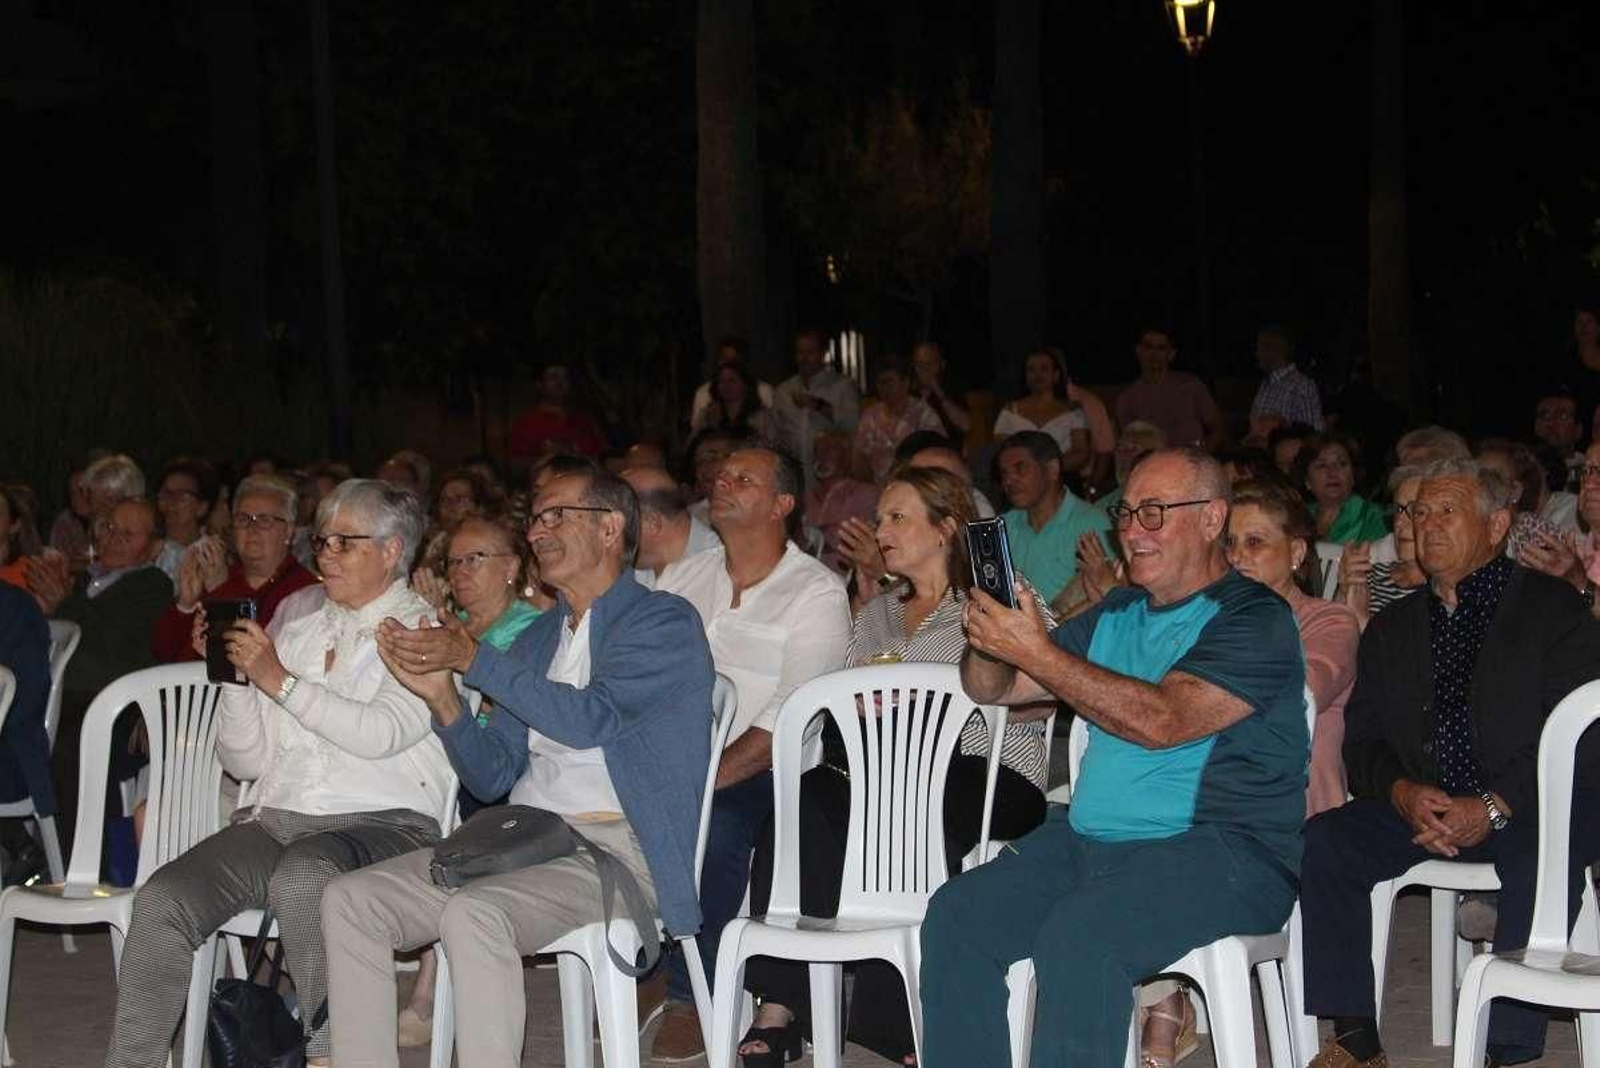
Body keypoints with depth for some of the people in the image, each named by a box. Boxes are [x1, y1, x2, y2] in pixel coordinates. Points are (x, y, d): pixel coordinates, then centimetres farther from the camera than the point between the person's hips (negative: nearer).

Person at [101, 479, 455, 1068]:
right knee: (163, 896, -22)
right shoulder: (296, 635, 23)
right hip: (277, 816, 5)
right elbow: (246, 761, 20)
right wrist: (236, 676, 5)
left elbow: (383, 732, -13)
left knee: (303, 875, -39)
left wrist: (280, 681, -10)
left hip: (382, 821, -5)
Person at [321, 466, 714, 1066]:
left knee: (473, 914, -35)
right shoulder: (538, 637, 21)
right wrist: (442, 696, 0)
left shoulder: (664, 622, 0)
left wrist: (472, 659, -12)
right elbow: (493, 778, 17)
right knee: (348, 900, -9)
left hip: (612, 845, -8)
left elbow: (592, 718, -16)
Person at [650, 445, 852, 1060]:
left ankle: (691, 998, -16)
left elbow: (787, 719, -14)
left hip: (759, 775, -5)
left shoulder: (817, 594, -3)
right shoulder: (688, 577, 17)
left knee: (713, 825, -35)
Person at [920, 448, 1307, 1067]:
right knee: (955, 913, -13)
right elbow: (992, 689, 19)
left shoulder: (1255, 620, -5)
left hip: (1222, 849, -7)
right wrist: (989, 637, -5)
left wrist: (1036, 651, -20)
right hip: (1089, 839, 8)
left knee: (1077, 935, -33)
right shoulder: (1116, 615, 19)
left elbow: (1162, 720, -20)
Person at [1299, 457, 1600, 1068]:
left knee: (1542, 852, -37)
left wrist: (1493, 807, -19)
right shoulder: (1391, 630, 19)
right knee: (1322, 840, -20)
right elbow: (1362, 739, 13)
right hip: (1421, 808, 5)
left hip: (1527, 807, -4)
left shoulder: (1550, 608, 2)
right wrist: (1402, 791, -9)